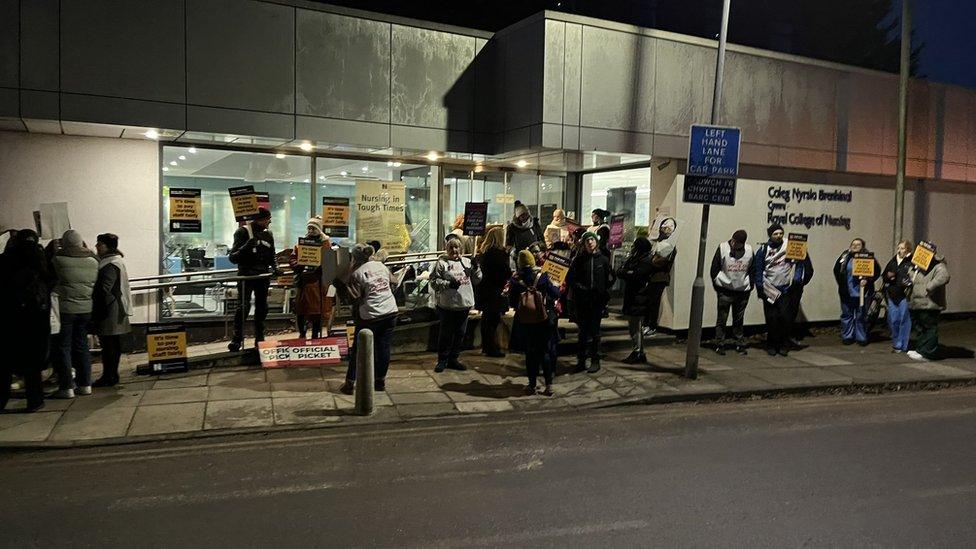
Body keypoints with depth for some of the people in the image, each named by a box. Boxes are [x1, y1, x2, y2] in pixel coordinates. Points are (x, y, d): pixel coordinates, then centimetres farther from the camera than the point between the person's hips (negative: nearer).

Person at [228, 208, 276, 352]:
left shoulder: (268, 235, 13)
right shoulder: (243, 232, -6)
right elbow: (233, 258, -10)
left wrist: (274, 268, 2)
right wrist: (246, 247, -28)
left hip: (263, 275, 6)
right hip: (246, 274, -6)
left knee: (262, 307, 9)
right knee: (244, 306, -15)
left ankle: (259, 339, 20)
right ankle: (236, 340, -10)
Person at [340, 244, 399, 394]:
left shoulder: (356, 274, -9)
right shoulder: (381, 265, 6)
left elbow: (356, 299, -10)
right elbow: (392, 283, 15)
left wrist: (355, 318, 1)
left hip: (370, 316, -4)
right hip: (390, 312, 4)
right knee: (384, 348, 11)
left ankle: (349, 383, 12)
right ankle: (380, 381, 18)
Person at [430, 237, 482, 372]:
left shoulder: (467, 262, 11)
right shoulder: (442, 262, -3)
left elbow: (476, 281, 14)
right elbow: (433, 281, -7)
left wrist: (476, 269, -4)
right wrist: (448, 284, -18)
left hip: (464, 304, 5)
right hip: (447, 305, -5)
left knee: (460, 334, 12)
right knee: (445, 334, 4)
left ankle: (453, 359, 25)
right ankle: (442, 360, 17)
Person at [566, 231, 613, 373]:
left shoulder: (603, 259, 4)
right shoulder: (578, 260, 3)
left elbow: (609, 280, 6)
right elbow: (570, 279, 2)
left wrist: (605, 297, -1)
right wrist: (580, 288, -11)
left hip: (597, 301, 0)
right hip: (582, 302, 0)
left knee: (595, 331, 5)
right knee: (583, 331, 5)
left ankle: (595, 360, 13)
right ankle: (581, 360, 12)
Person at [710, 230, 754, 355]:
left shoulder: (750, 251, 0)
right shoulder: (722, 248, -7)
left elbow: (753, 270, 12)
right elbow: (714, 269, -2)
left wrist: (750, 286, 5)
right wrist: (718, 286, -2)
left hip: (742, 292, 2)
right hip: (725, 291, -2)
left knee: (739, 320, 12)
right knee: (722, 319, 2)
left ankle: (740, 345, 20)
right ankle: (720, 345, 10)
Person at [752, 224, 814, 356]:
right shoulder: (764, 249, 4)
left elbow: (800, 263, 0)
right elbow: (757, 269, 4)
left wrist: (798, 279, -13)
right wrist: (760, 287, -2)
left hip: (788, 290, 0)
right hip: (770, 291, 0)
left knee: (786, 318, -4)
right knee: (772, 319, 1)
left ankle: (784, 345, 9)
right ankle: (771, 345, 14)